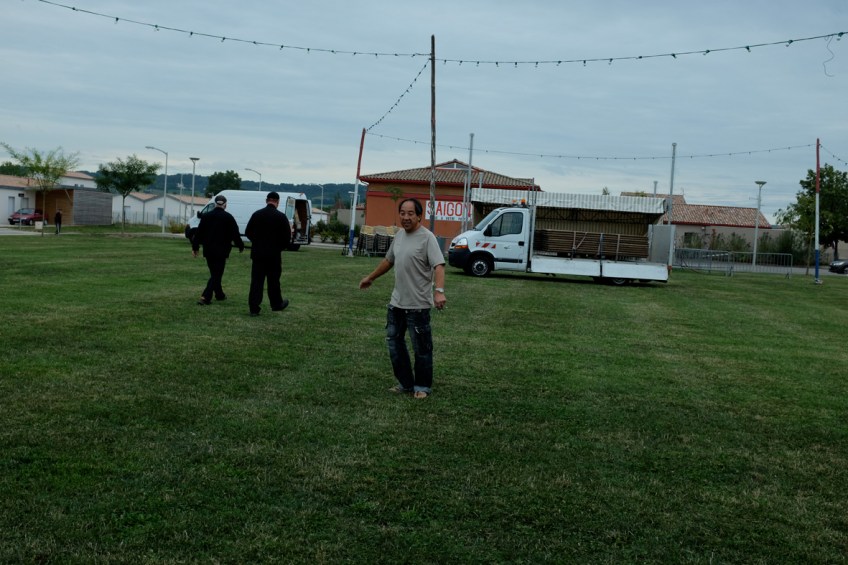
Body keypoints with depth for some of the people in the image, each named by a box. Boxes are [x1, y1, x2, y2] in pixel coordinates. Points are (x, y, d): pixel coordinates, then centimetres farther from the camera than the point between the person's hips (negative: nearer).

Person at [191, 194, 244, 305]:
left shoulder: (206, 216, 6)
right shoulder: (228, 217, -6)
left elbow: (199, 233, 6)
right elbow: (235, 234, -5)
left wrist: (195, 247, 11)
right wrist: (241, 246, 9)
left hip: (208, 250, 5)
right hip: (221, 251, -5)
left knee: (214, 273, 19)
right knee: (217, 274, -2)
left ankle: (219, 294, 29)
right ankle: (205, 297, -15)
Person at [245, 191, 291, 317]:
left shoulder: (256, 214, 1)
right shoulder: (281, 217, -9)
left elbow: (248, 232, 7)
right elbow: (287, 237, -10)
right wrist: (280, 247, 7)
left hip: (258, 253, 2)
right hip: (274, 254, -2)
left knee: (256, 281, 2)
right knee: (273, 281, 12)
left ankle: (254, 308, -2)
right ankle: (277, 304, 27)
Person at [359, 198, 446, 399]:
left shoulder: (427, 238, -15)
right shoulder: (399, 235, 10)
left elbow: (438, 266, -26)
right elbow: (388, 260, 24)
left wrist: (439, 291, -41)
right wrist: (371, 278, 30)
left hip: (418, 305, -8)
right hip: (397, 302, 8)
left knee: (421, 348, 2)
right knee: (394, 342, 14)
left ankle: (423, 387, 15)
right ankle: (405, 383, 25)